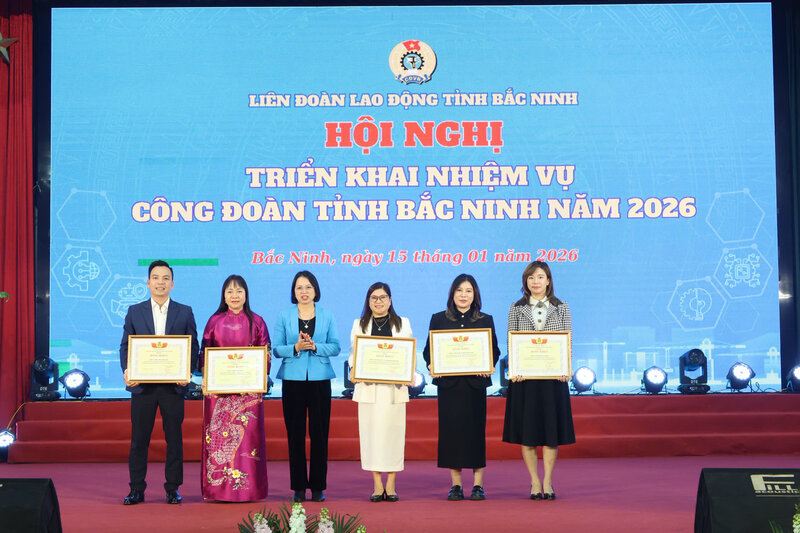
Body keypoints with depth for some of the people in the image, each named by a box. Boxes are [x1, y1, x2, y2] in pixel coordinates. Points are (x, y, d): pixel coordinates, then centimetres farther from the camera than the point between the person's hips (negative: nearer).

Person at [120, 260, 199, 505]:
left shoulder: (185, 312, 7)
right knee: (139, 438, 3)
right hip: (142, 384, 0)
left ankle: (172, 489, 13)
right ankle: (137, 489, 11)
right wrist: (126, 370, -10)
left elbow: (193, 347, 5)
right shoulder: (135, 311, 8)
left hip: (173, 385, 0)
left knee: (174, 437, 4)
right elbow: (125, 345, 7)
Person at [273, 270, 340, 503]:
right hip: (293, 379, 0)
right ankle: (298, 487, 10)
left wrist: (315, 347, -13)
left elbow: (335, 347, 3)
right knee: (295, 434, 2)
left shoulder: (327, 316, 8)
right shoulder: (284, 316, 6)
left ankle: (318, 486, 8)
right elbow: (276, 349, 2)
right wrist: (295, 348, -15)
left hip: (320, 379, 0)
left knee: (319, 433, 0)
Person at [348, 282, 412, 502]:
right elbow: (353, 354, 11)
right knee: (371, 432, -2)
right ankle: (377, 485, 4)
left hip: (394, 387, -1)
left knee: (393, 432, -3)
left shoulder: (403, 324, 12)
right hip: (368, 387, 1)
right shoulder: (359, 325, 14)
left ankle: (390, 485, 3)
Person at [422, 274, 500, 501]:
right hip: (448, 383, 1)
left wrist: (489, 365, -13)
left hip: (475, 383, -1)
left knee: (476, 430, -1)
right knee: (450, 430, 1)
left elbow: (494, 350, 7)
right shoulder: (438, 319, 8)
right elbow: (428, 349, 8)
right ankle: (456, 485, 10)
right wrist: (431, 365, -12)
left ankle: (478, 485, 7)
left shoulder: (485, 320, 8)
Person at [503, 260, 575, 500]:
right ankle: (535, 482, 12)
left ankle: (547, 482, 11)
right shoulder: (517, 308, 6)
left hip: (553, 377, 0)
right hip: (524, 377, 0)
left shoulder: (561, 308, 6)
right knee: (527, 429, 2)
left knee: (551, 428, 2)